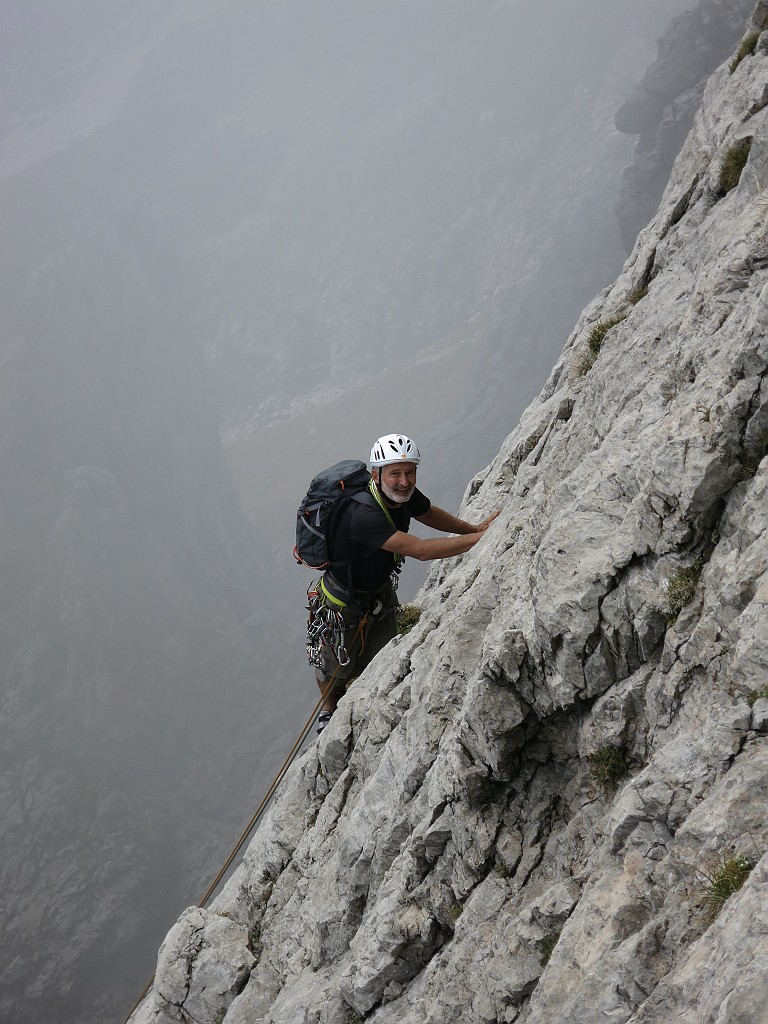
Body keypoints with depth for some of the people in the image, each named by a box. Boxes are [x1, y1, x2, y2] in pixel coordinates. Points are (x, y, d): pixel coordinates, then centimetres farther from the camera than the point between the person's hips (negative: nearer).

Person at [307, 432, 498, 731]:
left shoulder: (405, 495, -16)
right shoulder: (362, 515, -42)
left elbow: (429, 514, 9)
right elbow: (421, 550, -48)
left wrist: (474, 527, -4)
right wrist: (483, 538, -46)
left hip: (381, 591, 6)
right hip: (343, 602, -6)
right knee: (335, 668, 16)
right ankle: (328, 712, 48)